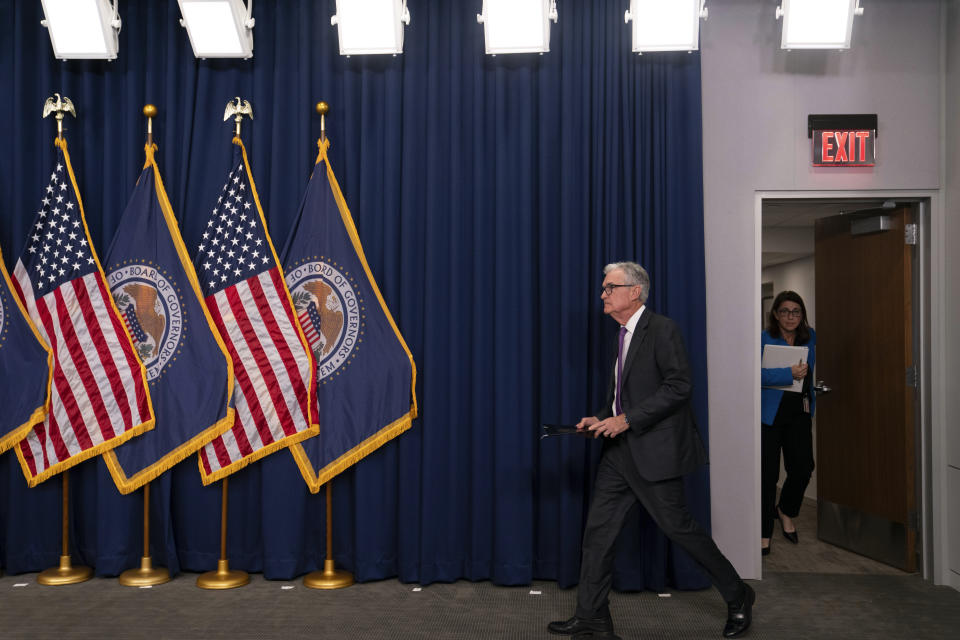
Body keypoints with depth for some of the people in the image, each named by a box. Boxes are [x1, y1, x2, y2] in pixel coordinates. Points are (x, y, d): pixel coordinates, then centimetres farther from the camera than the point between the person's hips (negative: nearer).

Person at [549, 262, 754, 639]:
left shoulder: (661, 329, -12)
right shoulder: (623, 336, 16)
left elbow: (678, 386, -19)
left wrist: (627, 420, -21)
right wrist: (600, 420, 7)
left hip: (654, 450, -9)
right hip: (622, 451, 9)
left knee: (678, 527, 1)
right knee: (598, 527, 5)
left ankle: (737, 597, 22)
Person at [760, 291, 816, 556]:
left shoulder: (811, 337, 7)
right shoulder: (764, 339, -9)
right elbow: (757, 374, -21)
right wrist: (790, 374, -26)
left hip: (799, 413, 4)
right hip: (769, 413, -4)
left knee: (803, 469, 0)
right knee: (767, 474, 1)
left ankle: (786, 511, 31)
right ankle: (764, 532, 15)